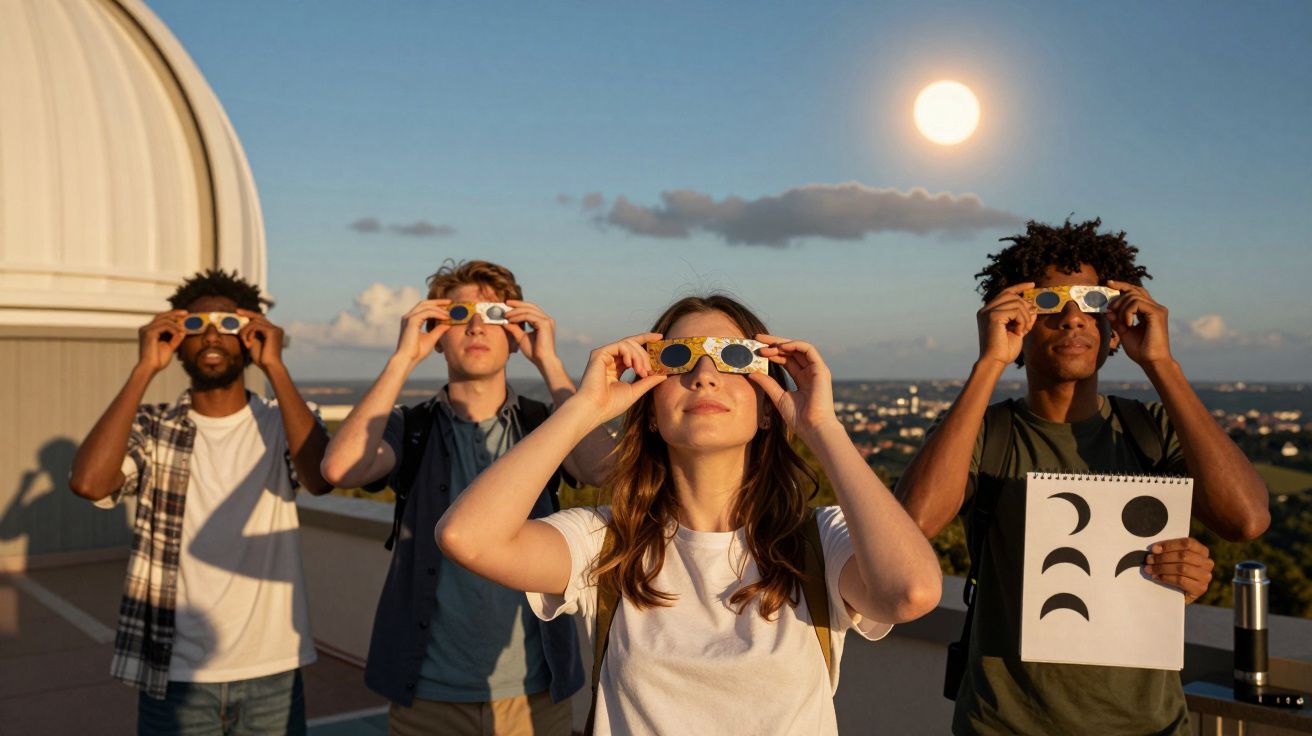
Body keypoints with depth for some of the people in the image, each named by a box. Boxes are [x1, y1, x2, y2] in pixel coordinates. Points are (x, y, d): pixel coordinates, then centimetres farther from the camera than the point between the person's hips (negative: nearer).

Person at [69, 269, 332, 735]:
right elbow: (88, 483, -20)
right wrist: (145, 369, -15)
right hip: (172, 671, 0)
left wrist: (274, 366, -18)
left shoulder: (281, 423, -1)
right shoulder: (152, 428, -1)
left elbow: (321, 478, -22)